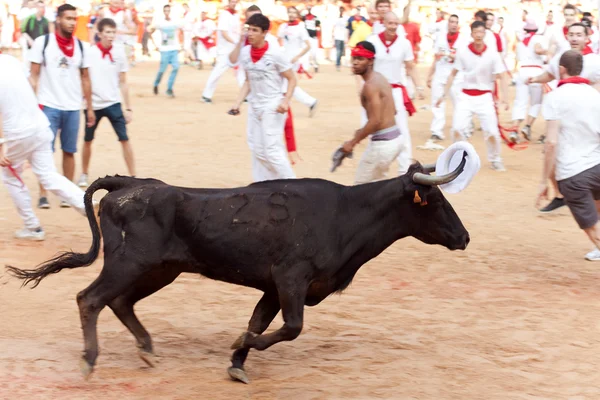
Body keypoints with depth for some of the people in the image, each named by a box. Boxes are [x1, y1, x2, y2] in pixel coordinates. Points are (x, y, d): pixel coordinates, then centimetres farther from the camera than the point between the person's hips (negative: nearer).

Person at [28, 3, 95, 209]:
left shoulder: (80, 46, 7)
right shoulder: (42, 43, -3)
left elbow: (85, 78, 13)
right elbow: (34, 76, -2)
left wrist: (89, 107, 11)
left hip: (73, 107, 3)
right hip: (48, 106, -3)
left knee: (69, 151, 6)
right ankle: (43, 195, 4)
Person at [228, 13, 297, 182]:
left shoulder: (275, 54, -16)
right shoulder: (245, 52, 1)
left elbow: (292, 79, -9)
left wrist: (286, 100, -24)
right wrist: (238, 102, 3)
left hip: (273, 106, -7)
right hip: (254, 105, 7)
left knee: (272, 150, -10)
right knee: (257, 149, 9)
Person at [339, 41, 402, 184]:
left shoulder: (370, 86, -18)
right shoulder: (381, 78, 12)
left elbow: (375, 121, -24)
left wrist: (353, 142, -17)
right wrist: (363, 132, 22)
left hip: (382, 143, -10)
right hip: (395, 137, 10)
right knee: (375, 183, 25)